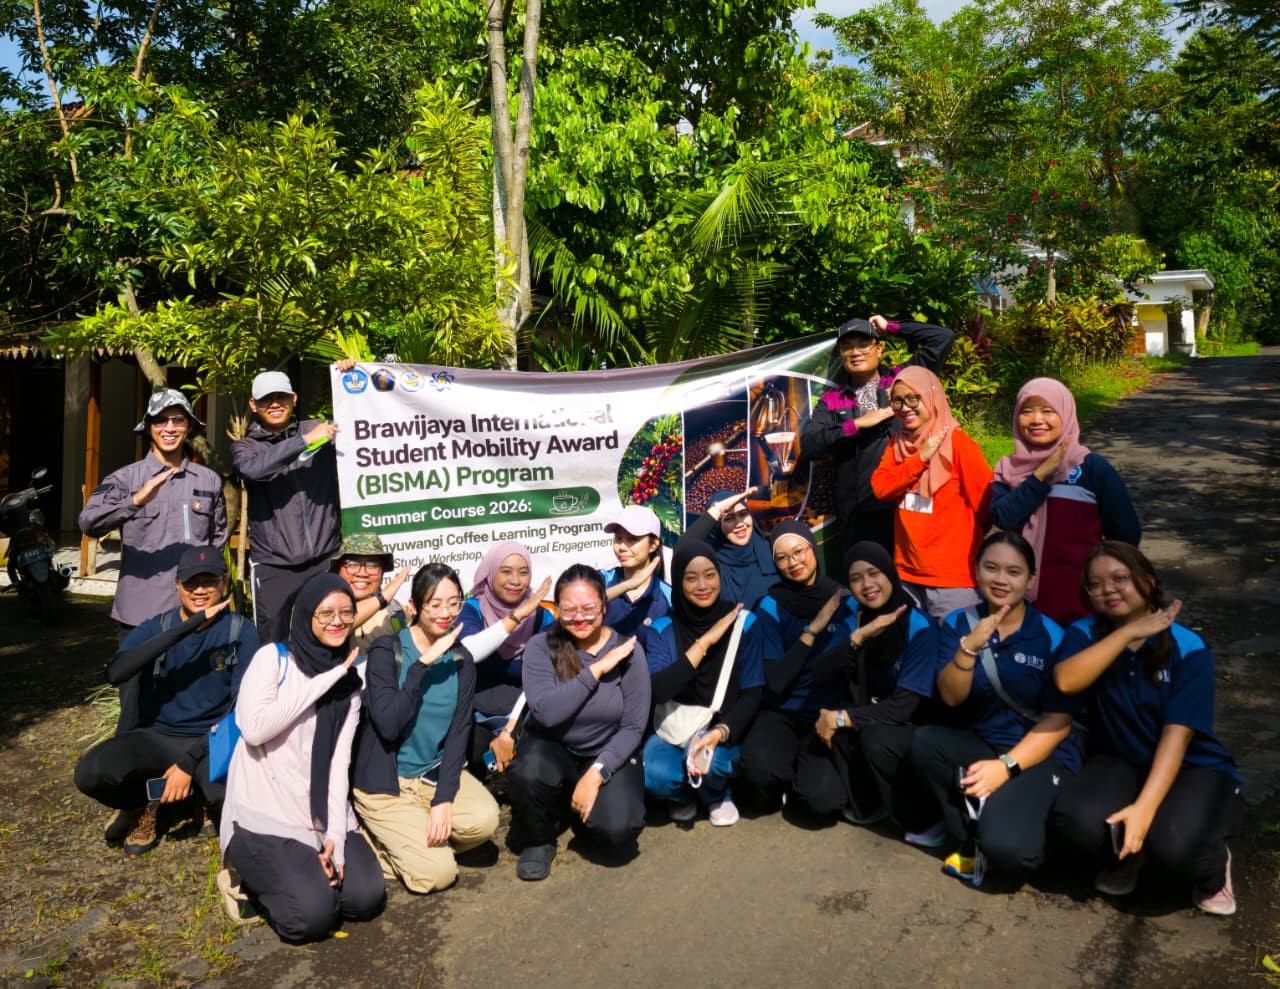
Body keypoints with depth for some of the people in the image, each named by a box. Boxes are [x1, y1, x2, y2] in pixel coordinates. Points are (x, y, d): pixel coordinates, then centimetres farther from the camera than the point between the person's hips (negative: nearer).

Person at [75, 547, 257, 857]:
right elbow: (115, 673, -23)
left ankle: (213, 806, 8)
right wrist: (190, 625, -31)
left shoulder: (241, 632, -6)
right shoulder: (154, 627, -2)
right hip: (156, 737, 2)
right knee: (90, 773, -28)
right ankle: (143, 805, 7)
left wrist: (189, 763, -18)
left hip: (212, 741, -2)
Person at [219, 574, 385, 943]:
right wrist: (322, 680, -17)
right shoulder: (274, 657, -5)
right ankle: (253, 877, 10)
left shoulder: (349, 683, 10)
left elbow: (340, 761, 1)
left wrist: (335, 834, -11)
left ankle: (299, 870, 16)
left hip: (322, 814, 5)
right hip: (264, 814, -5)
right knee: (313, 914, -19)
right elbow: (253, 728, -21)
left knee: (367, 897, -10)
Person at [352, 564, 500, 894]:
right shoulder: (387, 651, -13)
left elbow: (459, 732, -4)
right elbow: (388, 725, -25)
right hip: (384, 781, -4)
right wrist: (424, 663, -28)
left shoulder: (461, 660, 0)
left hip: (435, 772, 5)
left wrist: (444, 798, -15)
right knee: (437, 873, -16)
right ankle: (376, 839, 11)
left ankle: (411, 837, 3)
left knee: (485, 819, -23)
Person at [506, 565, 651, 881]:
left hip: (609, 754, 1)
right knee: (526, 773, -34)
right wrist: (597, 670, -24)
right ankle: (539, 839, 0)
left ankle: (581, 810, 14)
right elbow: (546, 712, -26)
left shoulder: (627, 650, -10)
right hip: (551, 749, 0)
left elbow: (634, 727, -10)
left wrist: (596, 774, -20)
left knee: (618, 829, -24)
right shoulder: (541, 647, -11)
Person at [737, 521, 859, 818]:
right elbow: (776, 681, -11)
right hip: (780, 715, -1)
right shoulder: (770, 608, -4)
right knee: (760, 768, -33)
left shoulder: (844, 600, 0)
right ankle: (777, 787, 4)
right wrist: (811, 630, -16)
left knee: (824, 799, -25)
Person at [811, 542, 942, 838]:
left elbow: (903, 706, -25)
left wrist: (841, 718, -22)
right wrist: (859, 635, -27)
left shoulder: (920, 628, -21)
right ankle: (866, 805, 2)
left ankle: (925, 821, -7)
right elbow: (820, 673, -15)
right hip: (874, 719, 5)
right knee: (831, 720, -22)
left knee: (876, 738, -33)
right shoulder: (853, 618, -4)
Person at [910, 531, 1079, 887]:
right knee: (924, 741, -29)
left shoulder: (1050, 636, -9)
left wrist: (1006, 766, -21)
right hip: (979, 747, 4)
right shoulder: (958, 623, 0)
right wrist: (970, 647, -26)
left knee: (1007, 849, -30)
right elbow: (950, 697, -9)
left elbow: (1058, 721, -9)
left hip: (1040, 757, -4)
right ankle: (971, 838, -8)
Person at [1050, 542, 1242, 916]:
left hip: (1193, 766, -2)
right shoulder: (1086, 634, -5)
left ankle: (1214, 866, 7)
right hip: (1120, 762, 2)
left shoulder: (1188, 648, -11)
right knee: (1076, 819, -30)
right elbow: (1065, 681, -26)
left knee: (1171, 842, -33)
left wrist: (1145, 806, -30)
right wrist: (1129, 632, -27)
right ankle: (1126, 857, 8)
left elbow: (1177, 734, -19)